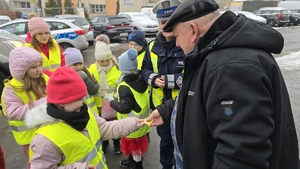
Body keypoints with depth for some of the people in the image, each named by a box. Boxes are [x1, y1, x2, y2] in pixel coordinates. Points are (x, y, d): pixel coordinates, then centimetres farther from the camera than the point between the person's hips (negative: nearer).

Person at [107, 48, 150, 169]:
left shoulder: (124, 87, -29)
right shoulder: (141, 80, -6)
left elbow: (124, 108, -28)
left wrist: (111, 100, -13)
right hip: (141, 120, 8)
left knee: (133, 144, 14)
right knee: (137, 143, 26)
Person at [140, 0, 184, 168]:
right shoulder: (153, 46, 2)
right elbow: (145, 69, 8)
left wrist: (169, 80, -26)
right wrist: (153, 79, -13)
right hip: (160, 104, 6)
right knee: (165, 139, 27)